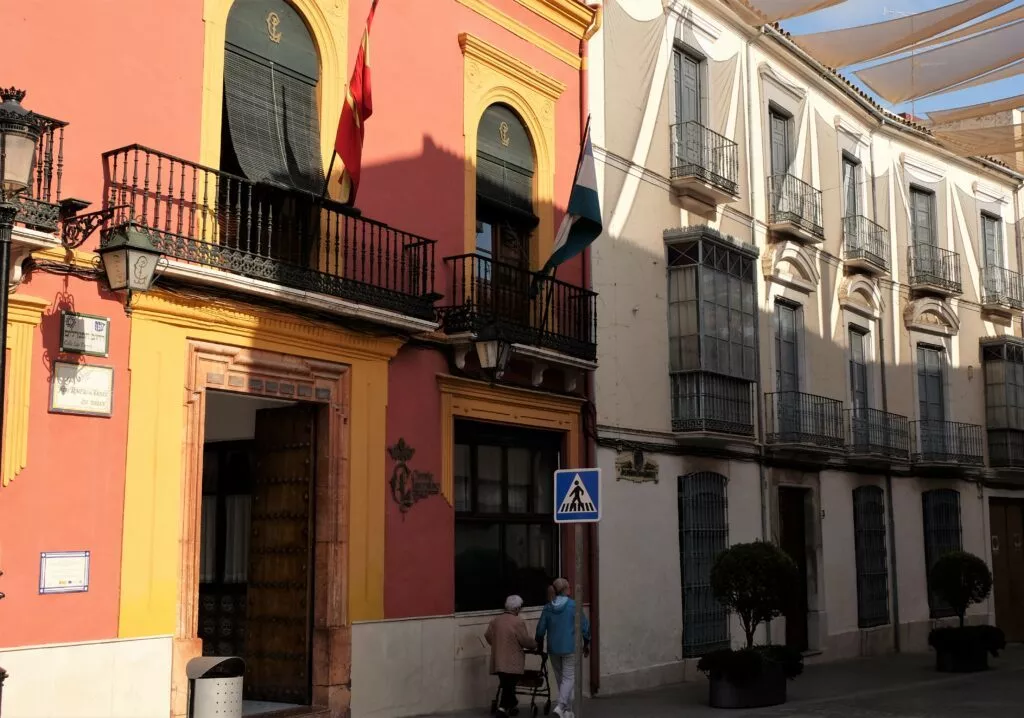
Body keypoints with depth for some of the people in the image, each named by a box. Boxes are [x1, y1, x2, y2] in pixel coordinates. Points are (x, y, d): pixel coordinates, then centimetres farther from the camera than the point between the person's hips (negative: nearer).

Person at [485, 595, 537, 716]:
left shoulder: (496, 620, 6)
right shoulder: (518, 622, -13)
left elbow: (488, 636, 13)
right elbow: (526, 640, -10)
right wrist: (534, 645, 10)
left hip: (498, 661, 6)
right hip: (512, 662, -6)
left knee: (506, 685, 17)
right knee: (510, 685, -2)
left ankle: (511, 706, 30)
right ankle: (503, 708, -12)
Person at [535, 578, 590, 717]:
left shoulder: (548, 608, 2)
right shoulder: (574, 605, -9)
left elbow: (540, 629, 5)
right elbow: (584, 626, -7)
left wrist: (539, 645, 20)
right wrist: (586, 644, 6)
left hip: (553, 648, 4)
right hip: (570, 648, -4)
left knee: (560, 678, 15)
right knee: (569, 678, -2)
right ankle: (560, 706, -20)